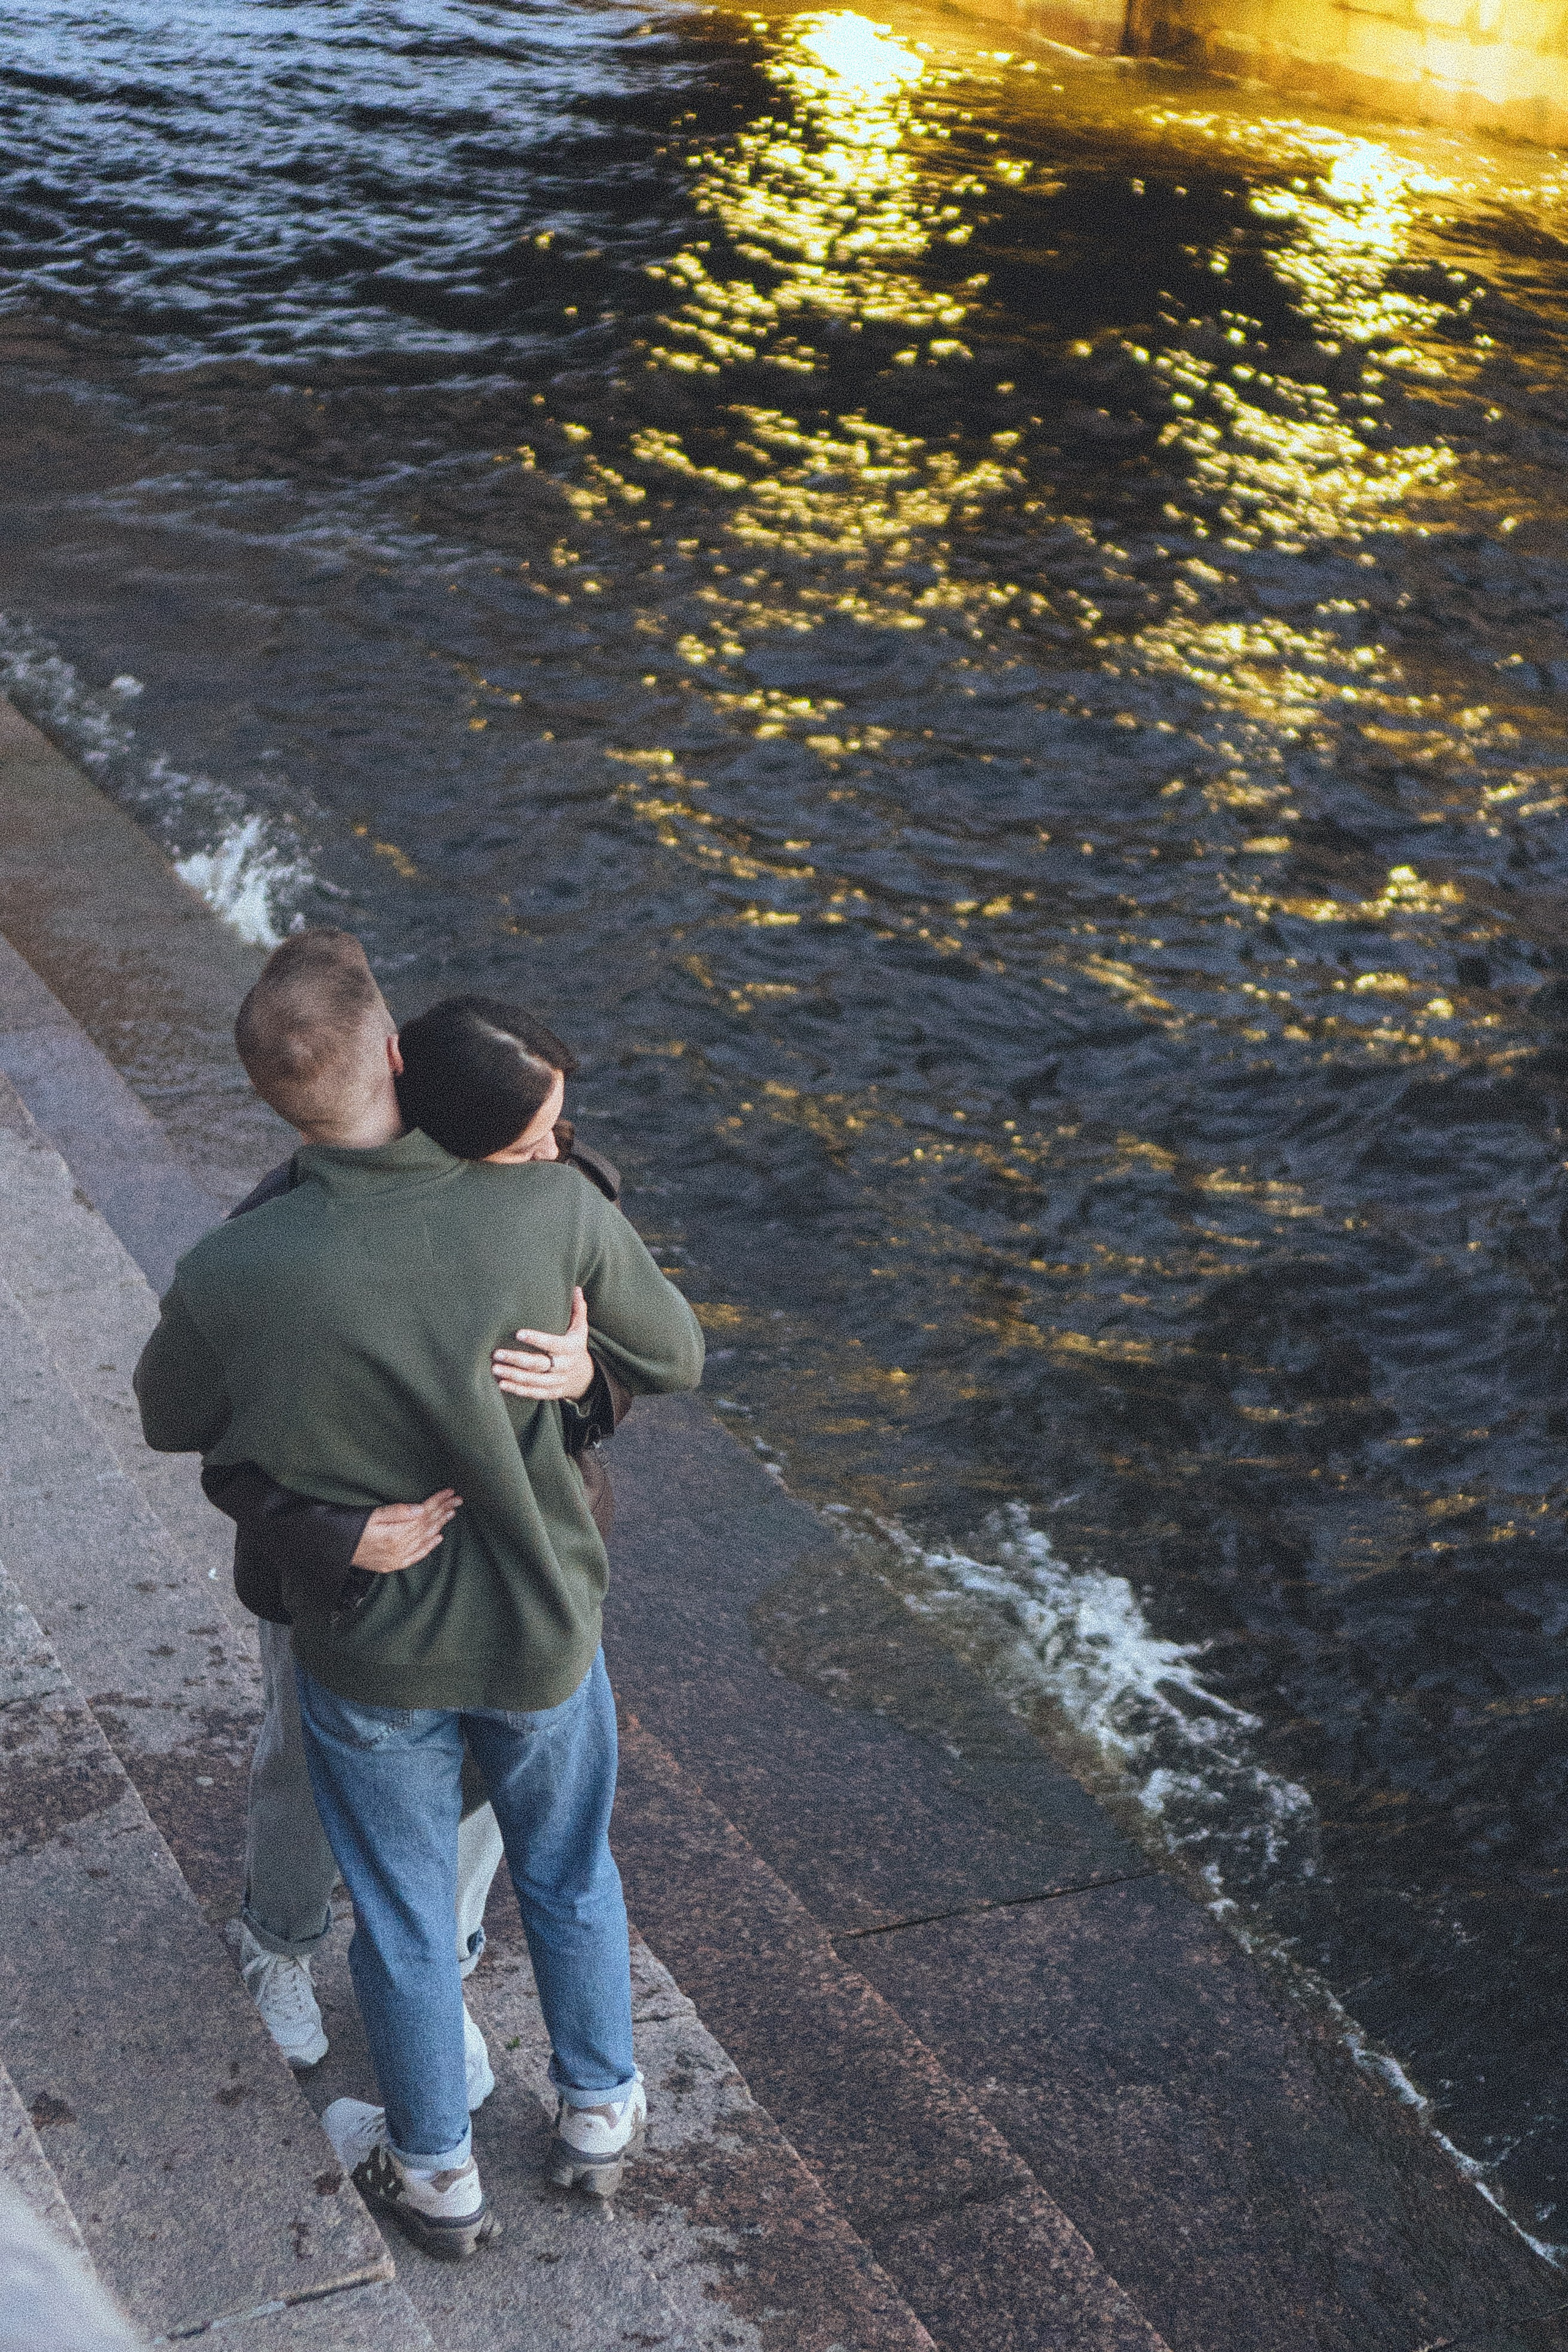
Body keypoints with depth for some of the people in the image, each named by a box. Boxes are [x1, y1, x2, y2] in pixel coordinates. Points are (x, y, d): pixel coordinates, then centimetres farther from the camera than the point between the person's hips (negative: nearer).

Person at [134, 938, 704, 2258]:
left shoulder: (232, 1278, -28)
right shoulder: (557, 1210, -27)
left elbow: (172, 1421, -5)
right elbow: (675, 1359, -8)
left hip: (370, 1653, -1)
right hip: (541, 1630, 1)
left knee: (404, 1914, 23)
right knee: (569, 1873, 28)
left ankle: (436, 2172, 46)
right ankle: (599, 2112, 50)